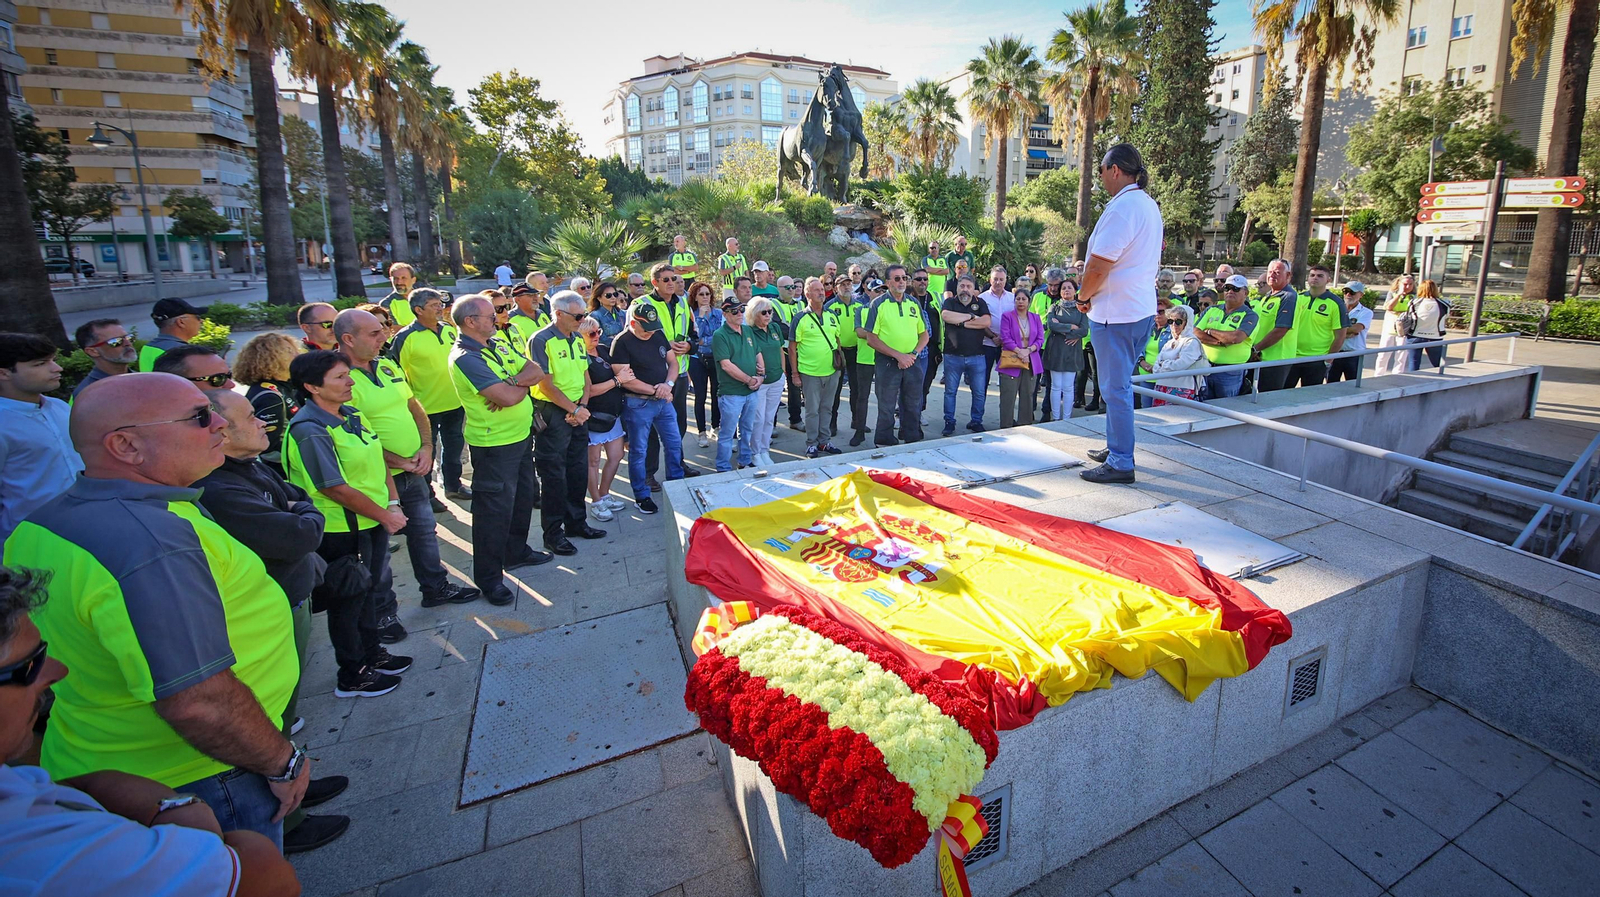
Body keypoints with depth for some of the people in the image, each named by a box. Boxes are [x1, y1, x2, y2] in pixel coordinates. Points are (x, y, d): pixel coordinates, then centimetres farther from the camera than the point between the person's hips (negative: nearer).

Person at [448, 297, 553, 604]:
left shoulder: (496, 346, 9)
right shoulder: (465, 358, -20)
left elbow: (536, 371, 3)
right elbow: (507, 398, -28)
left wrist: (511, 382, -16)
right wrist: (522, 384, -6)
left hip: (521, 436, 9)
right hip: (494, 444, -9)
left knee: (523, 497, 22)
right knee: (494, 510, 0)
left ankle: (517, 552, 41)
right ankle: (488, 577, 14)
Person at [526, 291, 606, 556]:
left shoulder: (578, 339, 10)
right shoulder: (541, 341, -12)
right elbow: (546, 385, -16)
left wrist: (582, 405, -4)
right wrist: (574, 409, -13)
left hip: (578, 412, 7)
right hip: (552, 413, -7)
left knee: (579, 470, 14)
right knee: (554, 475, 0)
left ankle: (576, 522, 28)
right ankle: (553, 532, 11)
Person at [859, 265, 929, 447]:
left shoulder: (914, 303, 10)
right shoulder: (878, 304, -2)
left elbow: (924, 334, 14)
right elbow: (871, 339, -8)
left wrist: (913, 353, -5)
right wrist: (898, 355, -13)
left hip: (912, 362, 4)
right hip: (887, 363, -4)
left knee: (913, 406, 11)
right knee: (886, 407, 4)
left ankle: (913, 440, 24)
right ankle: (885, 444, 15)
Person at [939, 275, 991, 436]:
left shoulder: (980, 303, 8)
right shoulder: (950, 302, 4)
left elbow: (987, 322, -8)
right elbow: (946, 316, -19)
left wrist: (963, 322, -11)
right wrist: (971, 316, -13)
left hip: (976, 356, 1)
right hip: (953, 356, -1)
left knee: (979, 392, 4)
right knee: (950, 391, 6)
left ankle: (976, 421, 18)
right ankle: (949, 423, 17)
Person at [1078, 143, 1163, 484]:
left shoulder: (1122, 206, -18)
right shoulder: (1149, 205, 14)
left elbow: (1098, 267, -23)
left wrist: (1084, 296, -4)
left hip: (1115, 314, -10)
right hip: (1141, 309, 10)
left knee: (1116, 388, -4)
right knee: (1120, 384, 19)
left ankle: (1121, 464, 3)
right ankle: (1115, 448, 30)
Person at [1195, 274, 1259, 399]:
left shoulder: (1249, 315, -2)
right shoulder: (1212, 310, 11)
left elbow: (1236, 337, -21)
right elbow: (1195, 333, -2)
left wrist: (1210, 331, -7)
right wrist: (1221, 341, -14)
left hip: (1230, 373, -4)